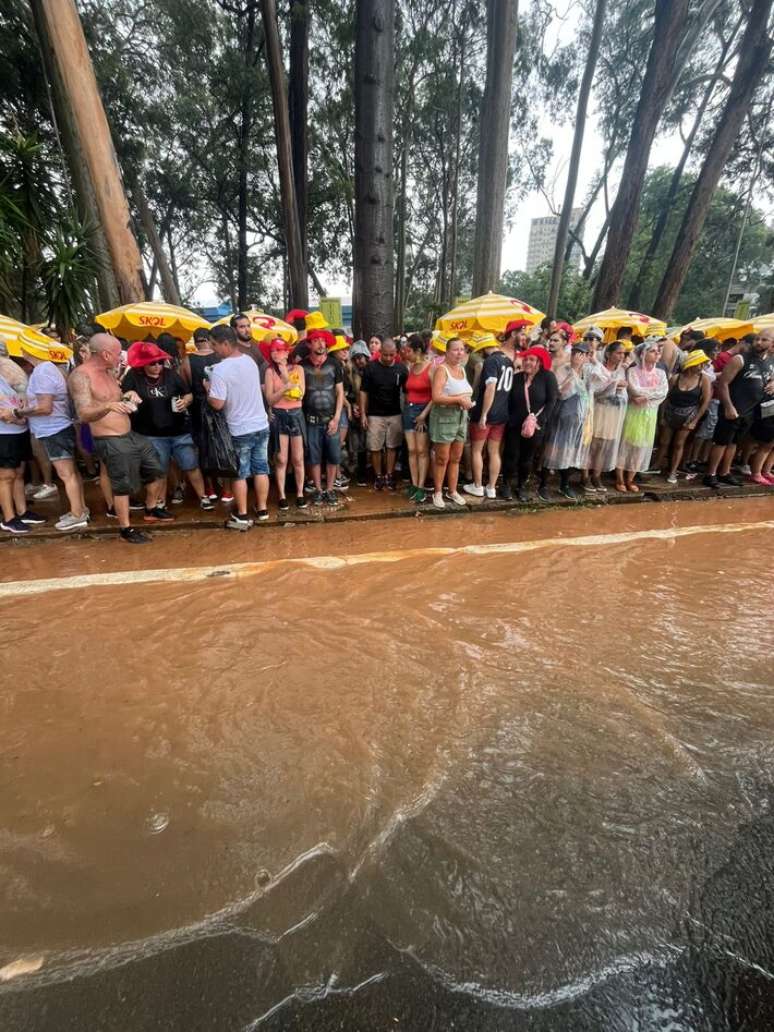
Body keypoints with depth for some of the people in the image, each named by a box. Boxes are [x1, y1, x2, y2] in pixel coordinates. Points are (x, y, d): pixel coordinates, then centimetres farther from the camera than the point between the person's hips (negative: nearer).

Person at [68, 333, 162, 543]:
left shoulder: (109, 371, 9)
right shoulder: (80, 376, -17)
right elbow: (84, 414, -26)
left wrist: (128, 395, -1)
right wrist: (108, 406, -45)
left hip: (130, 434, 9)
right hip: (110, 441, -9)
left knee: (155, 468, 16)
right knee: (123, 485, -1)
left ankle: (151, 509, 34)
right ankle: (126, 530, 12)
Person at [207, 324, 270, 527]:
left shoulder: (220, 369, -18)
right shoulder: (250, 361, 4)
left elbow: (217, 404, -20)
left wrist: (208, 388, -1)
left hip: (240, 430, -6)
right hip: (261, 425, 6)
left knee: (239, 474, 6)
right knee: (261, 469, 12)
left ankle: (242, 516, 15)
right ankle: (262, 510, 22)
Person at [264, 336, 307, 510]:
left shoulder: (298, 369, 3)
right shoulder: (270, 371, 1)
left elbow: (300, 395, -7)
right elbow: (270, 399, -7)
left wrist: (287, 378, -12)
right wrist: (285, 388, -21)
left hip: (296, 415, 1)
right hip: (278, 416, 0)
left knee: (298, 458, 4)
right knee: (281, 459, 0)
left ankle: (300, 493, 14)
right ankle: (281, 495, 10)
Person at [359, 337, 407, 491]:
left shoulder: (401, 368, 1)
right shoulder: (371, 367, -4)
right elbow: (364, 392, -2)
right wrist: (363, 414, -7)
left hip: (395, 415, 2)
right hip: (375, 415, -1)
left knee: (392, 447, 6)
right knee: (375, 448, 2)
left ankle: (389, 476, 18)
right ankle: (378, 476, 17)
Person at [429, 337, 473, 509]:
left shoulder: (462, 369, 12)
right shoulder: (441, 369, -11)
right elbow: (436, 397, -22)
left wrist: (467, 401, 6)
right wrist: (459, 400, -22)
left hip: (462, 417, 7)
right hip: (444, 417, -7)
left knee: (455, 458, 13)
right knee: (442, 458, 1)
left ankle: (453, 490, 25)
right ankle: (438, 492, 15)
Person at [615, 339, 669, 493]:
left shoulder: (661, 373, 7)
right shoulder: (633, 371, -5)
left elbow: (664, 393, -5)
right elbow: (635, 390, -17)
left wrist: (645, 397, -16)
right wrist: (655, 390, -8)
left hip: (650, 414, 4)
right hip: (634, 412, -4)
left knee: (642, 445, 6)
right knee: (626, 443, -1)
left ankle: (630, 479, 15)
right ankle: (620, 479, 7)